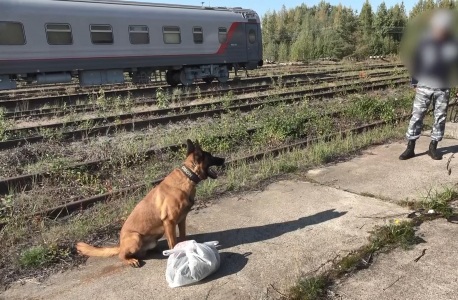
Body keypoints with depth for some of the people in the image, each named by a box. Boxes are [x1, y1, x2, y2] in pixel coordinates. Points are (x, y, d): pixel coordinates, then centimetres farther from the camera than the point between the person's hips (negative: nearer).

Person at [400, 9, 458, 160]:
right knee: (416, 116, -4)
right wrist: (415, 83, 2)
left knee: (440, 118, 6)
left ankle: (433, 147, 18)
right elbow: (415, 63, 3)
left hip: (443, 88, 2)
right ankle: (410, 148, 2)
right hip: (424, 87, -2)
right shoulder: (423, 42, -4)